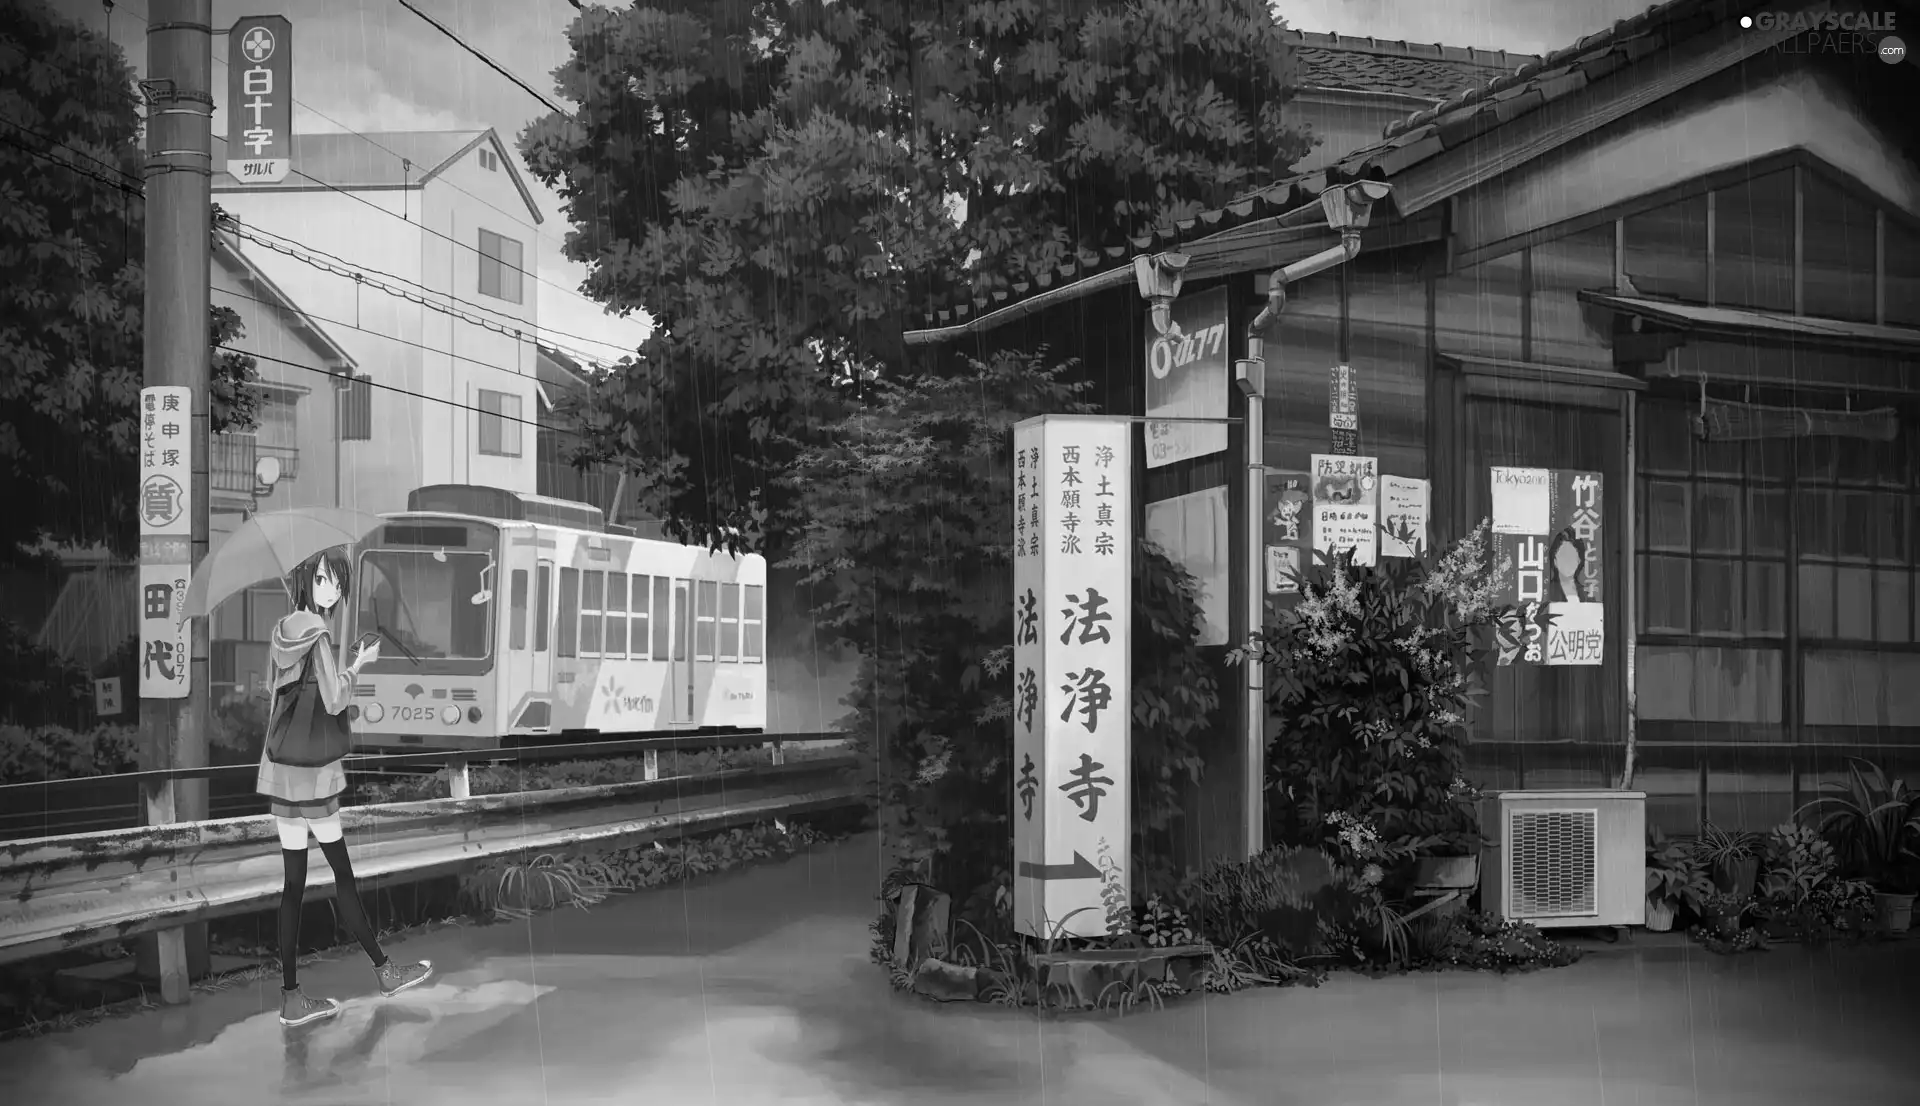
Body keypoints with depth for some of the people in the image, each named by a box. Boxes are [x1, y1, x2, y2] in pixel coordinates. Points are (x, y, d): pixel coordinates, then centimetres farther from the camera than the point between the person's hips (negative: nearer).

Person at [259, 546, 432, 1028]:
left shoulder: (285, 633, 9)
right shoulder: (317, 633, -15)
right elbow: (335, 700, -18)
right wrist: (358, 665, -4)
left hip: (281, 772, 8)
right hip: (310, 775, -8)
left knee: (294, 883, 8)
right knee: (343, 875, 5)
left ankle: (291, 997, 10)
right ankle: (384, 971, 18)